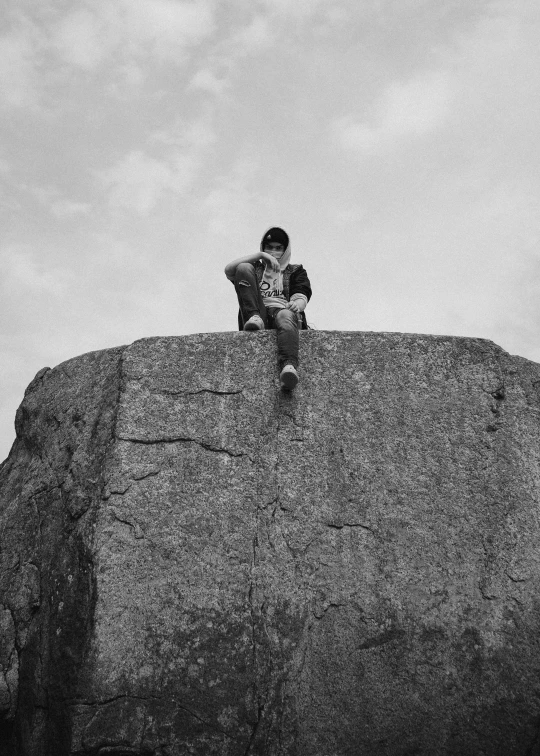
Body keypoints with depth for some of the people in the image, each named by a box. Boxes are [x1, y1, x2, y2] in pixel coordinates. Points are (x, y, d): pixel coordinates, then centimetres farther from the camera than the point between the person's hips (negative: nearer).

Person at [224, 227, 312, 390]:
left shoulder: (295, 271, 28)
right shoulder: (254, 268, 30)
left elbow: (302, 295, 7)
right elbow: (228, 270, 8)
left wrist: (297, 303, -19)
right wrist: (260, 255, 2)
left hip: (281, 311, -1)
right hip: (259, 314, 1)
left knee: (286, 316, -41)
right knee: (243, 268, -11)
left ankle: (289, 366, -68)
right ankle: (254, 318, -29)